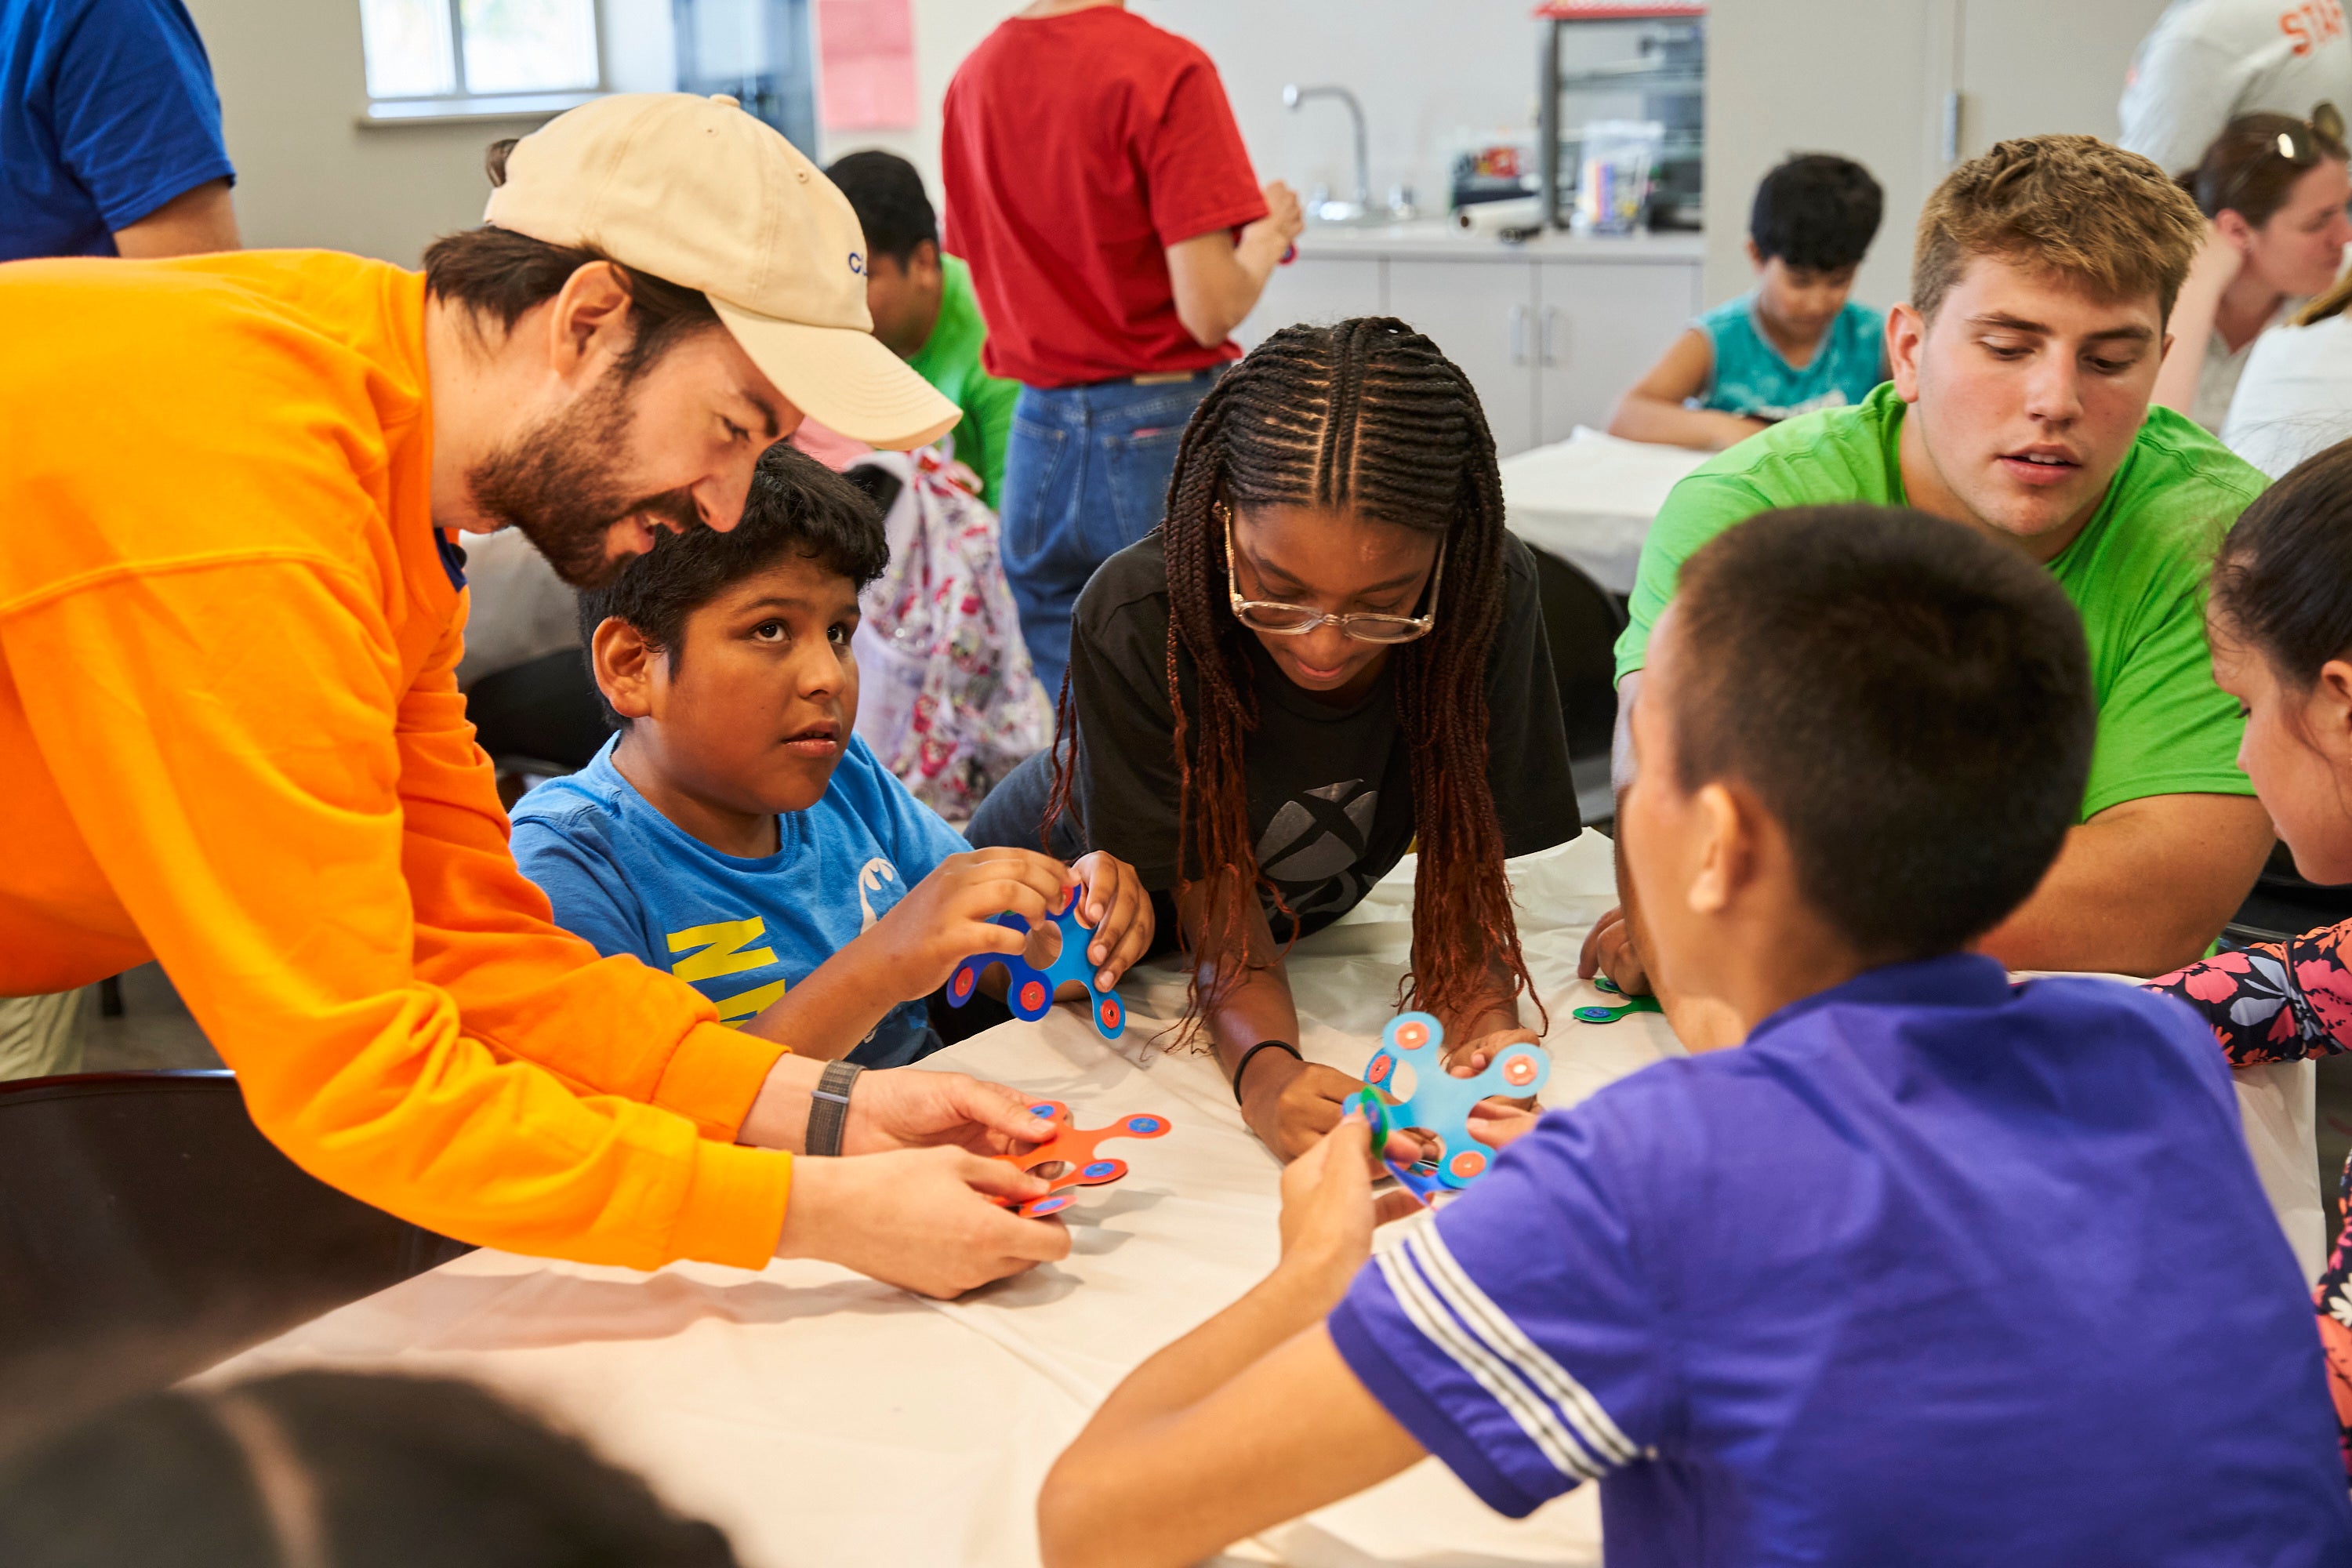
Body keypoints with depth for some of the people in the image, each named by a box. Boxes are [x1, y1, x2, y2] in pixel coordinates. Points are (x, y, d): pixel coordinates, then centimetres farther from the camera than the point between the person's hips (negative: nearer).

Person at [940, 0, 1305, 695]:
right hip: (1165, 430, -6)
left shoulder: (972, 76, 7)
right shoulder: (1166, 70, -14)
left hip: (1039, 436, 6)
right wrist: (1269, 232, 3)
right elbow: (1210, 310, -18)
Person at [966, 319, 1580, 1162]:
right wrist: (1265, 1071, -49)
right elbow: (1217, 911, -29)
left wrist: (1490, 1033, -42)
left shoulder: (1489, 591, -28)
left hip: (1307, 927, 5)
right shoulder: (1134, 623, -36)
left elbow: (1461, 870, -21)